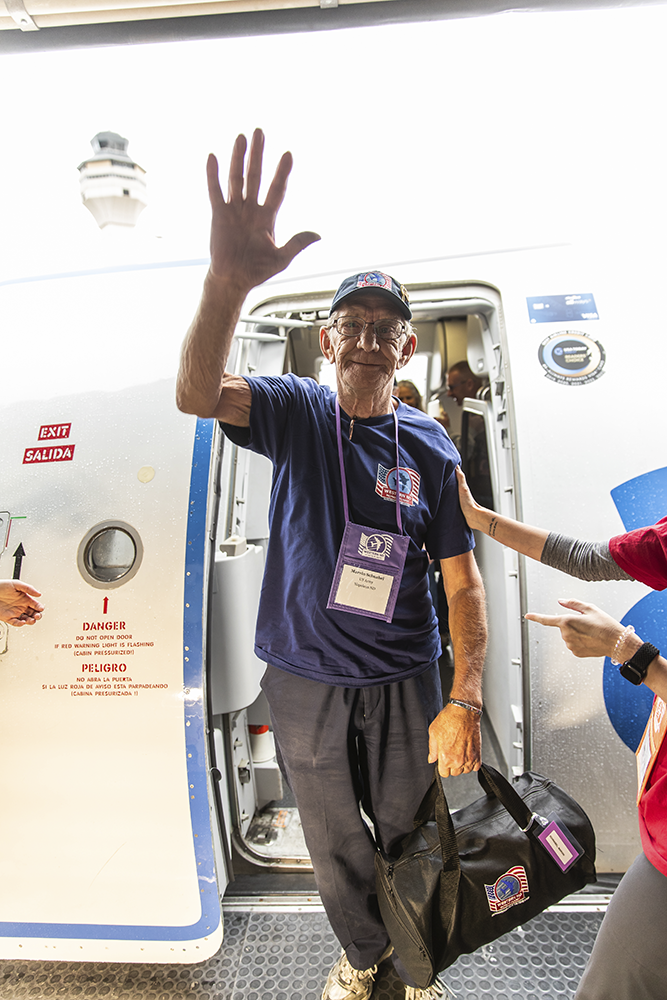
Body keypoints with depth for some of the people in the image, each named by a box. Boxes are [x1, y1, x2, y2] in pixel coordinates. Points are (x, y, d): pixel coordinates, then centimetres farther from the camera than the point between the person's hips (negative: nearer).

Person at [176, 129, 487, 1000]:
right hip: (303, 680, 0)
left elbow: (462, 580, -5)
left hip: (402, 682, 1)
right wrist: (229, 284, -44)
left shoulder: (433, 448, -5)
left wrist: (465, 700, -12)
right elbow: (197, 392, -27)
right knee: (334, 845, 22)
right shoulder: (296, 413, -7)